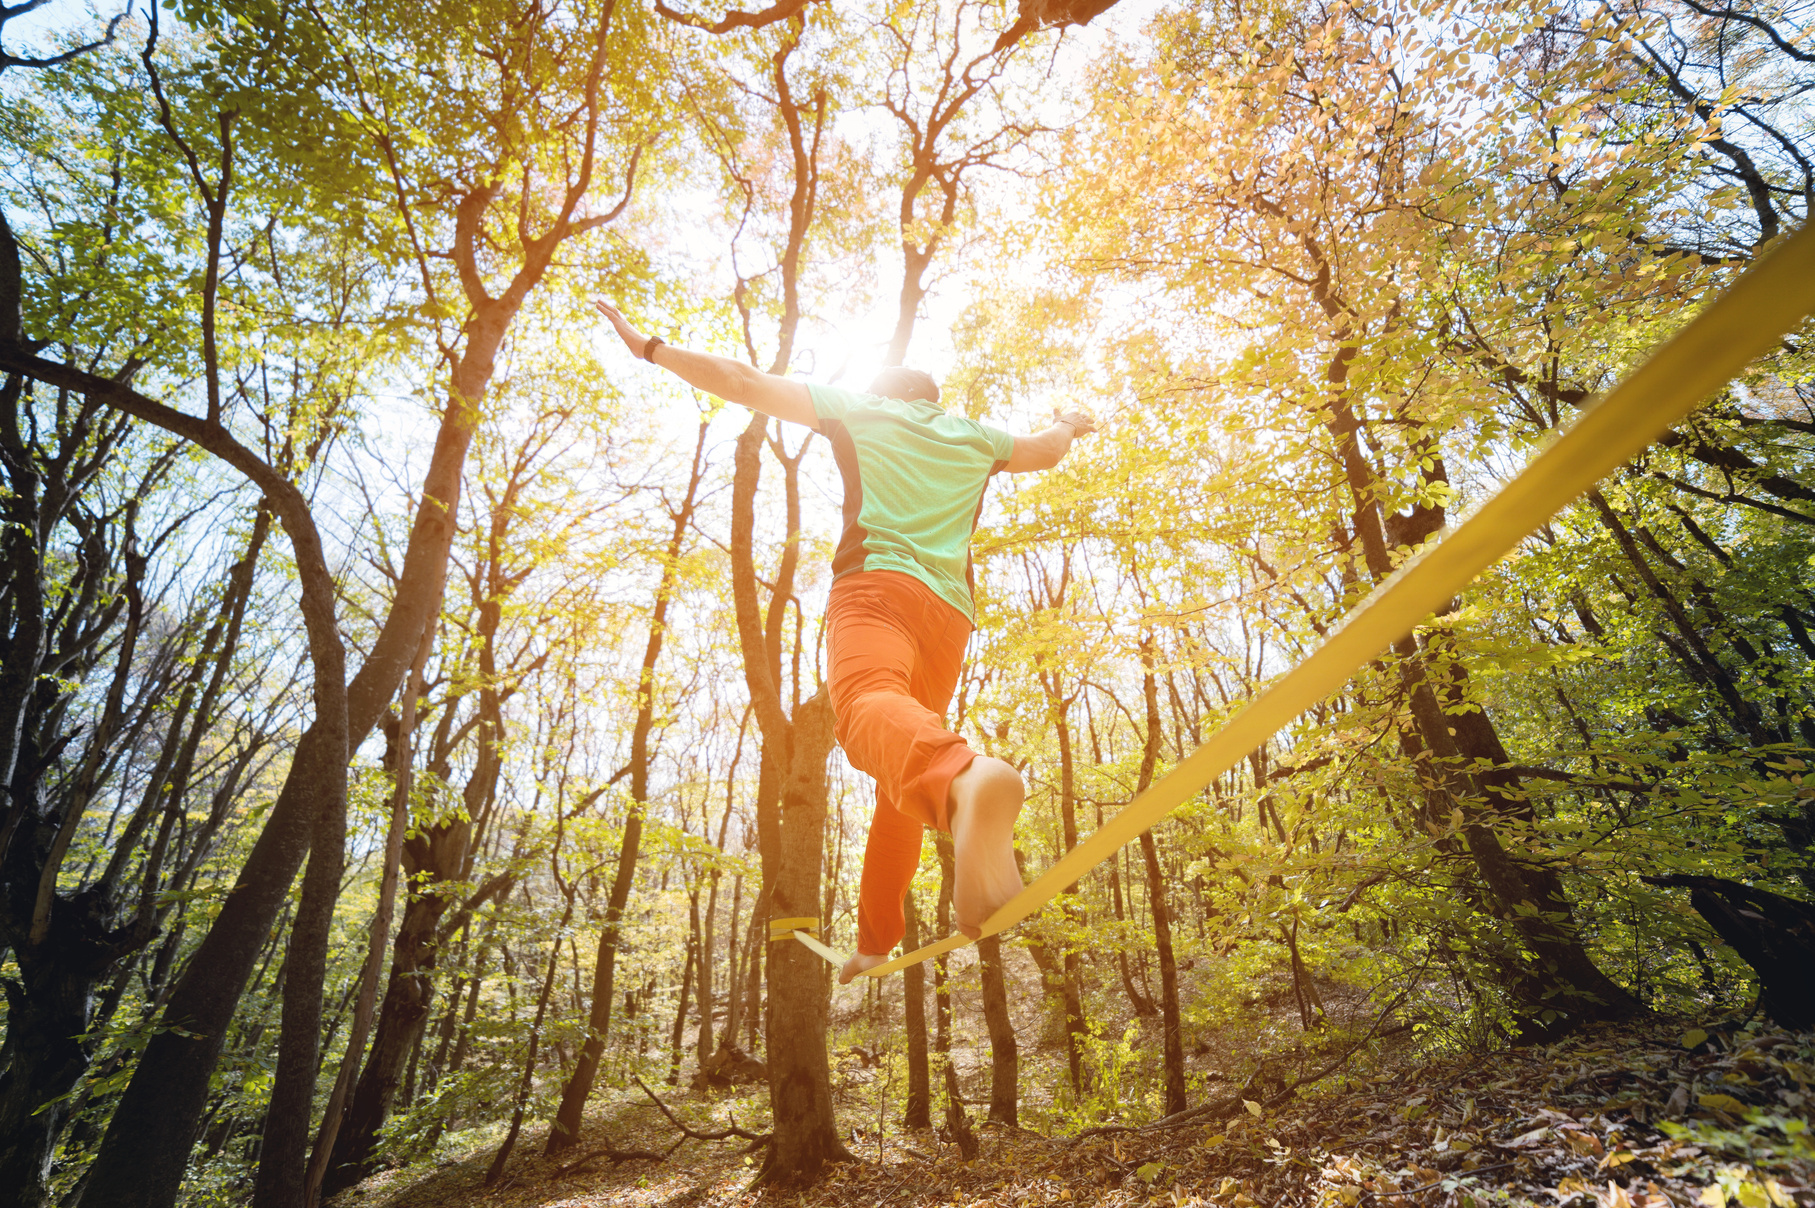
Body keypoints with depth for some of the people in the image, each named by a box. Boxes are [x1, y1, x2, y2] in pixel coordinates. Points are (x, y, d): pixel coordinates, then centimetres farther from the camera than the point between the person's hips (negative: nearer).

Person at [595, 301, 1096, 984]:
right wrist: (1068, 426, 70)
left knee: (868, 706, -34)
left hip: (877, 582, -5)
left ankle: (960, 779, -67)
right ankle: (876, 939, 16)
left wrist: (649, 347, 31)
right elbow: (1048, 452, 47)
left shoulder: (860, 408, 20)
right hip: (951, 610, 5)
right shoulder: (975, 437, 29)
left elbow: (743, 384, 19)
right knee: (898, 785, 13)